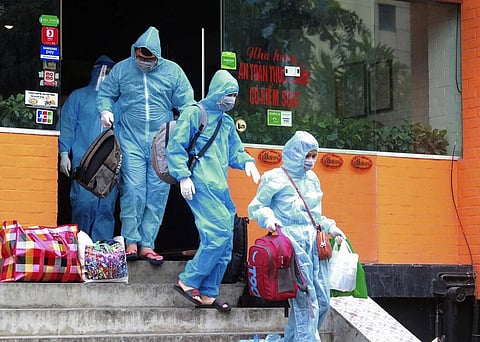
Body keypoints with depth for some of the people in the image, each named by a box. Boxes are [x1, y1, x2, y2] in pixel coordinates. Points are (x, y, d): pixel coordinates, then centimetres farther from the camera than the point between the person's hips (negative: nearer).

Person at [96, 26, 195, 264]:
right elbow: (105, 94, 13)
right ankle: (131, 241, -2)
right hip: (131, 140, -1)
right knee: (132, 189, -10)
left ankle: (147, 244, 6)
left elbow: (186, 102, 6)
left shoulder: (172, 71, 5)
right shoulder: (121, 69, 6)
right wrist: (105, 111, -7)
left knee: (158, 193, 0)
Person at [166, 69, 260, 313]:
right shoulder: (194, 114, 0)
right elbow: (175, 147, -5)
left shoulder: (227, 122, 23)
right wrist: (183, 176, -15)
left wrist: (247, 162, 6)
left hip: (220, 189, 8)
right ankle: (188, 281, -11)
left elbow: (235, 151, 28)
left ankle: (208, 294, 9)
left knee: (224, 244, 3)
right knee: (220, 233, -20)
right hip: (201, 186, -8)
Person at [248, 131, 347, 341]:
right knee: (306, 302, -12)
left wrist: (329, 227, 13)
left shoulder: (312, 179, 16)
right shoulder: (275, 178, -5)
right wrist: (268, 218, -20)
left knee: (322, 301, 7)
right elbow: (256, 207, -1)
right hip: (291, 242, -7)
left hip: (313, 243, 7)